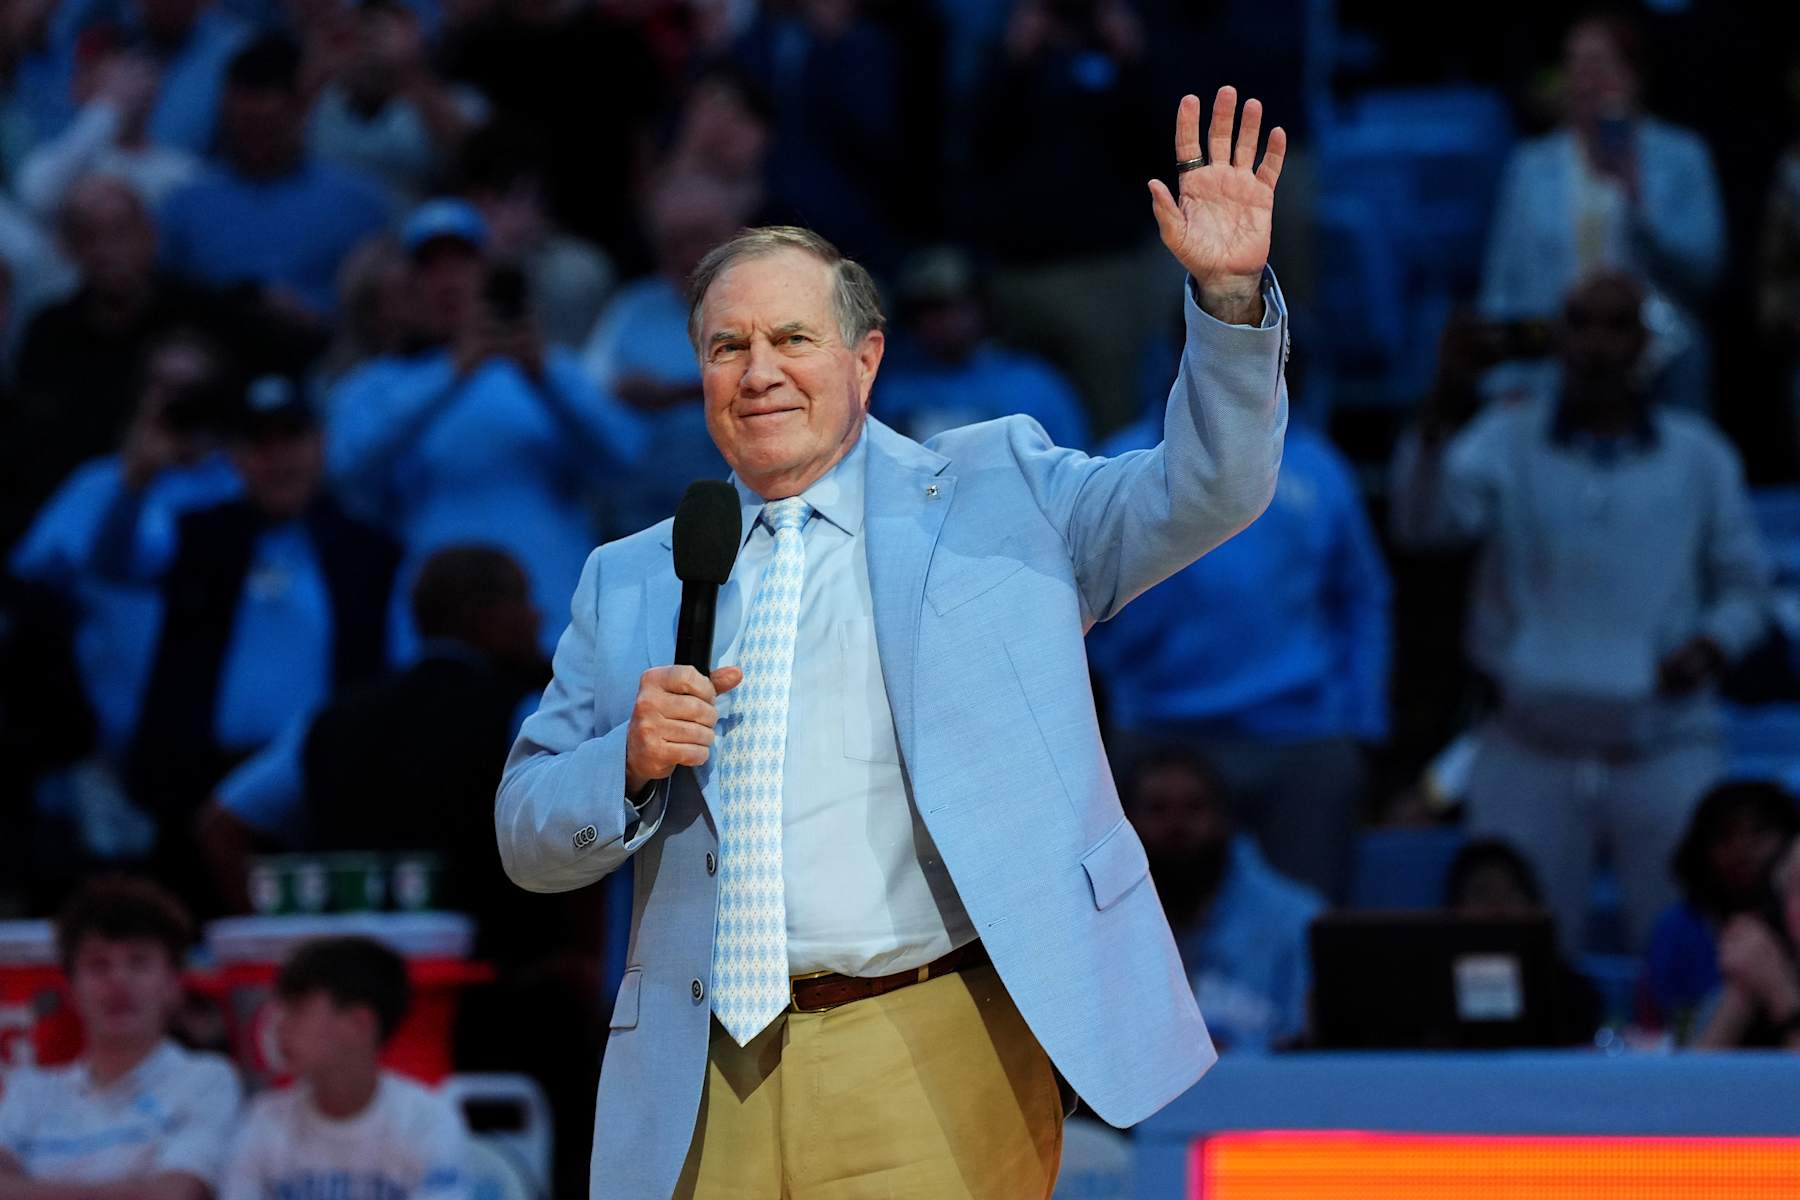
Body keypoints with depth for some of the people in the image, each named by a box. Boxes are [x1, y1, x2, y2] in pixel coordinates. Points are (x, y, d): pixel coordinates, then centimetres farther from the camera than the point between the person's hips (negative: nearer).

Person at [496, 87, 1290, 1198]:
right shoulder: (631, 584, 16)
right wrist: (628, 763, -7)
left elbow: (1206, 492, 1)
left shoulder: (995, 495, 11)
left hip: (935, 1064, -3)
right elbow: (531, 841, 15)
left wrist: (1230, 294, -14)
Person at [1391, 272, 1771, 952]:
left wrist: (1709, 647, -6)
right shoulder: (1508, 443, 8)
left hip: (1665, 749, 0)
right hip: (1532, 749, 0)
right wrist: (1434, 427, -26)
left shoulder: (1699, 456, 10)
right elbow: (1422, 522, -9)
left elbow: (1744, 587, 15)